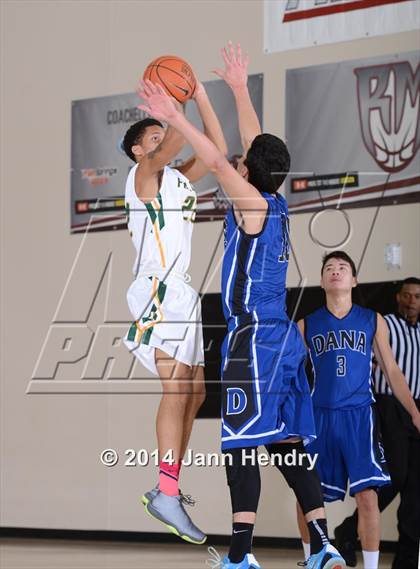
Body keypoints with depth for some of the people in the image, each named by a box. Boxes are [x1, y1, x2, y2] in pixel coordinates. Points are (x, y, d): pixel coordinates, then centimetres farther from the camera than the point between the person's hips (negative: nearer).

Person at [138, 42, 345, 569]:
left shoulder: (254, 204, -9)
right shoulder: (276, 204, 12)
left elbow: (217, 161, -19)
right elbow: (256, 143, 23)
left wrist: (175, 117, -18)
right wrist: (239, 88, 32)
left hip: (253, 341, -9)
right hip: (282, 338, 9)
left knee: (242, 445, -10)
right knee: (288, 444, 10)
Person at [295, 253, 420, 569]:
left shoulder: (373, 321, 7)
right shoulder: (307, 325, 8)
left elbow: (392, 371, 9)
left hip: (360, 415, -1)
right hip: (320, 416, 2)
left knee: (367, 495, -10)